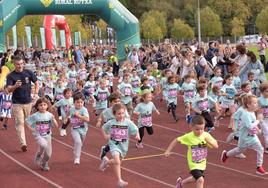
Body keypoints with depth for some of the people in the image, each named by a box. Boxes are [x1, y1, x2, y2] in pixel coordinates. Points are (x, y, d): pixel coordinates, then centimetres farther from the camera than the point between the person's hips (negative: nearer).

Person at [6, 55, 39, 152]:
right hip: (17, 103, -3)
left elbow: (36, 83, 11)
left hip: (28, 101, 3)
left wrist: (36, 93, -3)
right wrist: (15, 86, -37)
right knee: (20, 123, -8)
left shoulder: (29, 72, 0)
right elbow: (9, 89, -17)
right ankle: (23, 143, -11)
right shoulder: (11, 76, -7)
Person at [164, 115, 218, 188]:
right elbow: (176, 140, -8)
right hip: (194, 164, -5)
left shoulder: (206, 135, -14)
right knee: (200, 180, -22)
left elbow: (216, 146, -12)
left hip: (202, 163, 5)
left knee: (196, 179, 26)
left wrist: (209, 141, -31)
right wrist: (168, 151, -7)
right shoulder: (188, 137, -20)